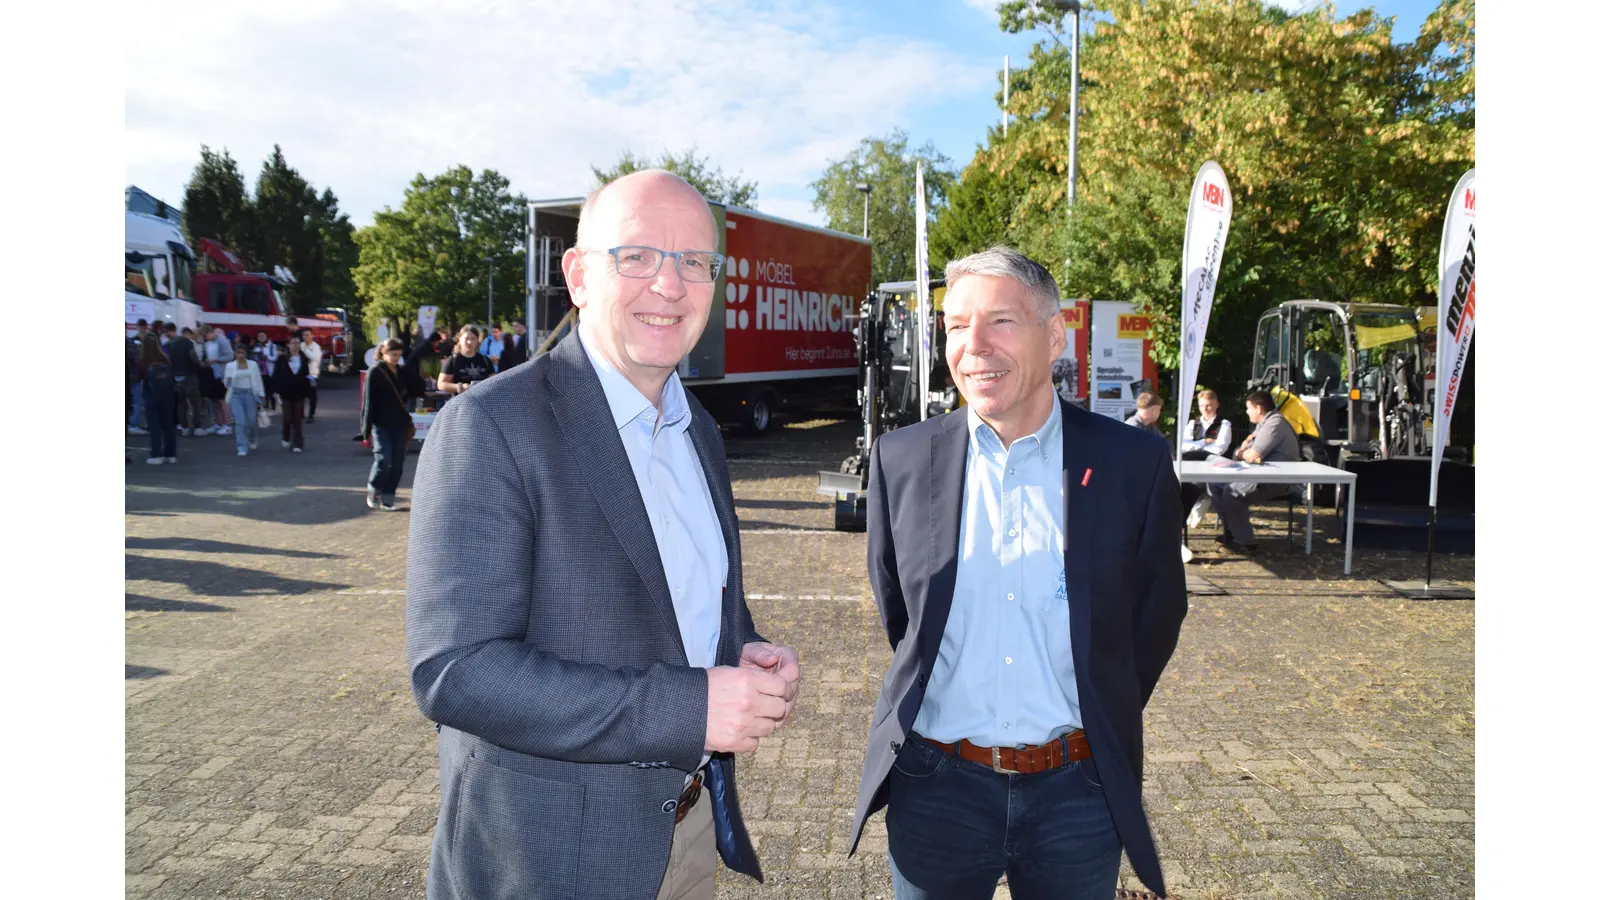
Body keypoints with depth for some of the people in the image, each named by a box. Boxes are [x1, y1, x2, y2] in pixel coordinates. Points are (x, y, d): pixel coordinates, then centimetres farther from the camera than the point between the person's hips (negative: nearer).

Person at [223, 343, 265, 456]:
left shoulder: (253, 365, 6)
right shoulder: (229, 366, 5)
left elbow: (258, 380, 7)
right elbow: (226, 383, 10)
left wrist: (260, 396, 3)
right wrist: (227, 381, -15)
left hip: (249, 393, 1)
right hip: (236, 394, -1)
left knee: (251, 421, 6)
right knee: (240, 421, -11)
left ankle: (251, 440, 36)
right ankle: (241, 447, -9)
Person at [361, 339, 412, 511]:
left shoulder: (401, 371, 11)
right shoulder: (375, 372, -5)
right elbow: (369, 402, -8)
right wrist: (366, 427, -11)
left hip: (399, 425, 6)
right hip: (381, 425, -5)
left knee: (397, 463, 3)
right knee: (384, 459, -15)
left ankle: (387, 498, 12)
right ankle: (373, 492, 7)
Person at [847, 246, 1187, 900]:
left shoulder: (1133, 464, -6)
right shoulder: (901, 459, -4)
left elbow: (1158, 613, 5)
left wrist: (1105, 730, 10)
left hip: (1077, 794, 0)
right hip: (934, 789, 1)